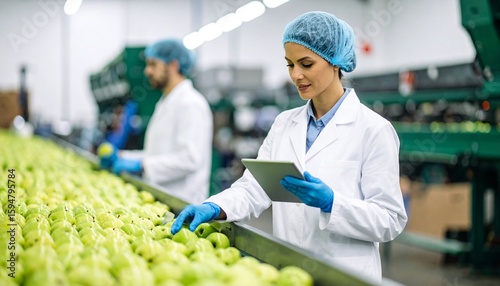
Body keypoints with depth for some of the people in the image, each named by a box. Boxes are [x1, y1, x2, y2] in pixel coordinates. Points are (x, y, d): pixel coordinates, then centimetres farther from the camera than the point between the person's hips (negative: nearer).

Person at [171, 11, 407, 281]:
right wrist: (214, 208, -18)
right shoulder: (284, 123, 7)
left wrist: (330, 202, -25)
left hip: (344, 276, -5)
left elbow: (390, 220, -12)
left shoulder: (372, 129, -10)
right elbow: (254, 188, -1)